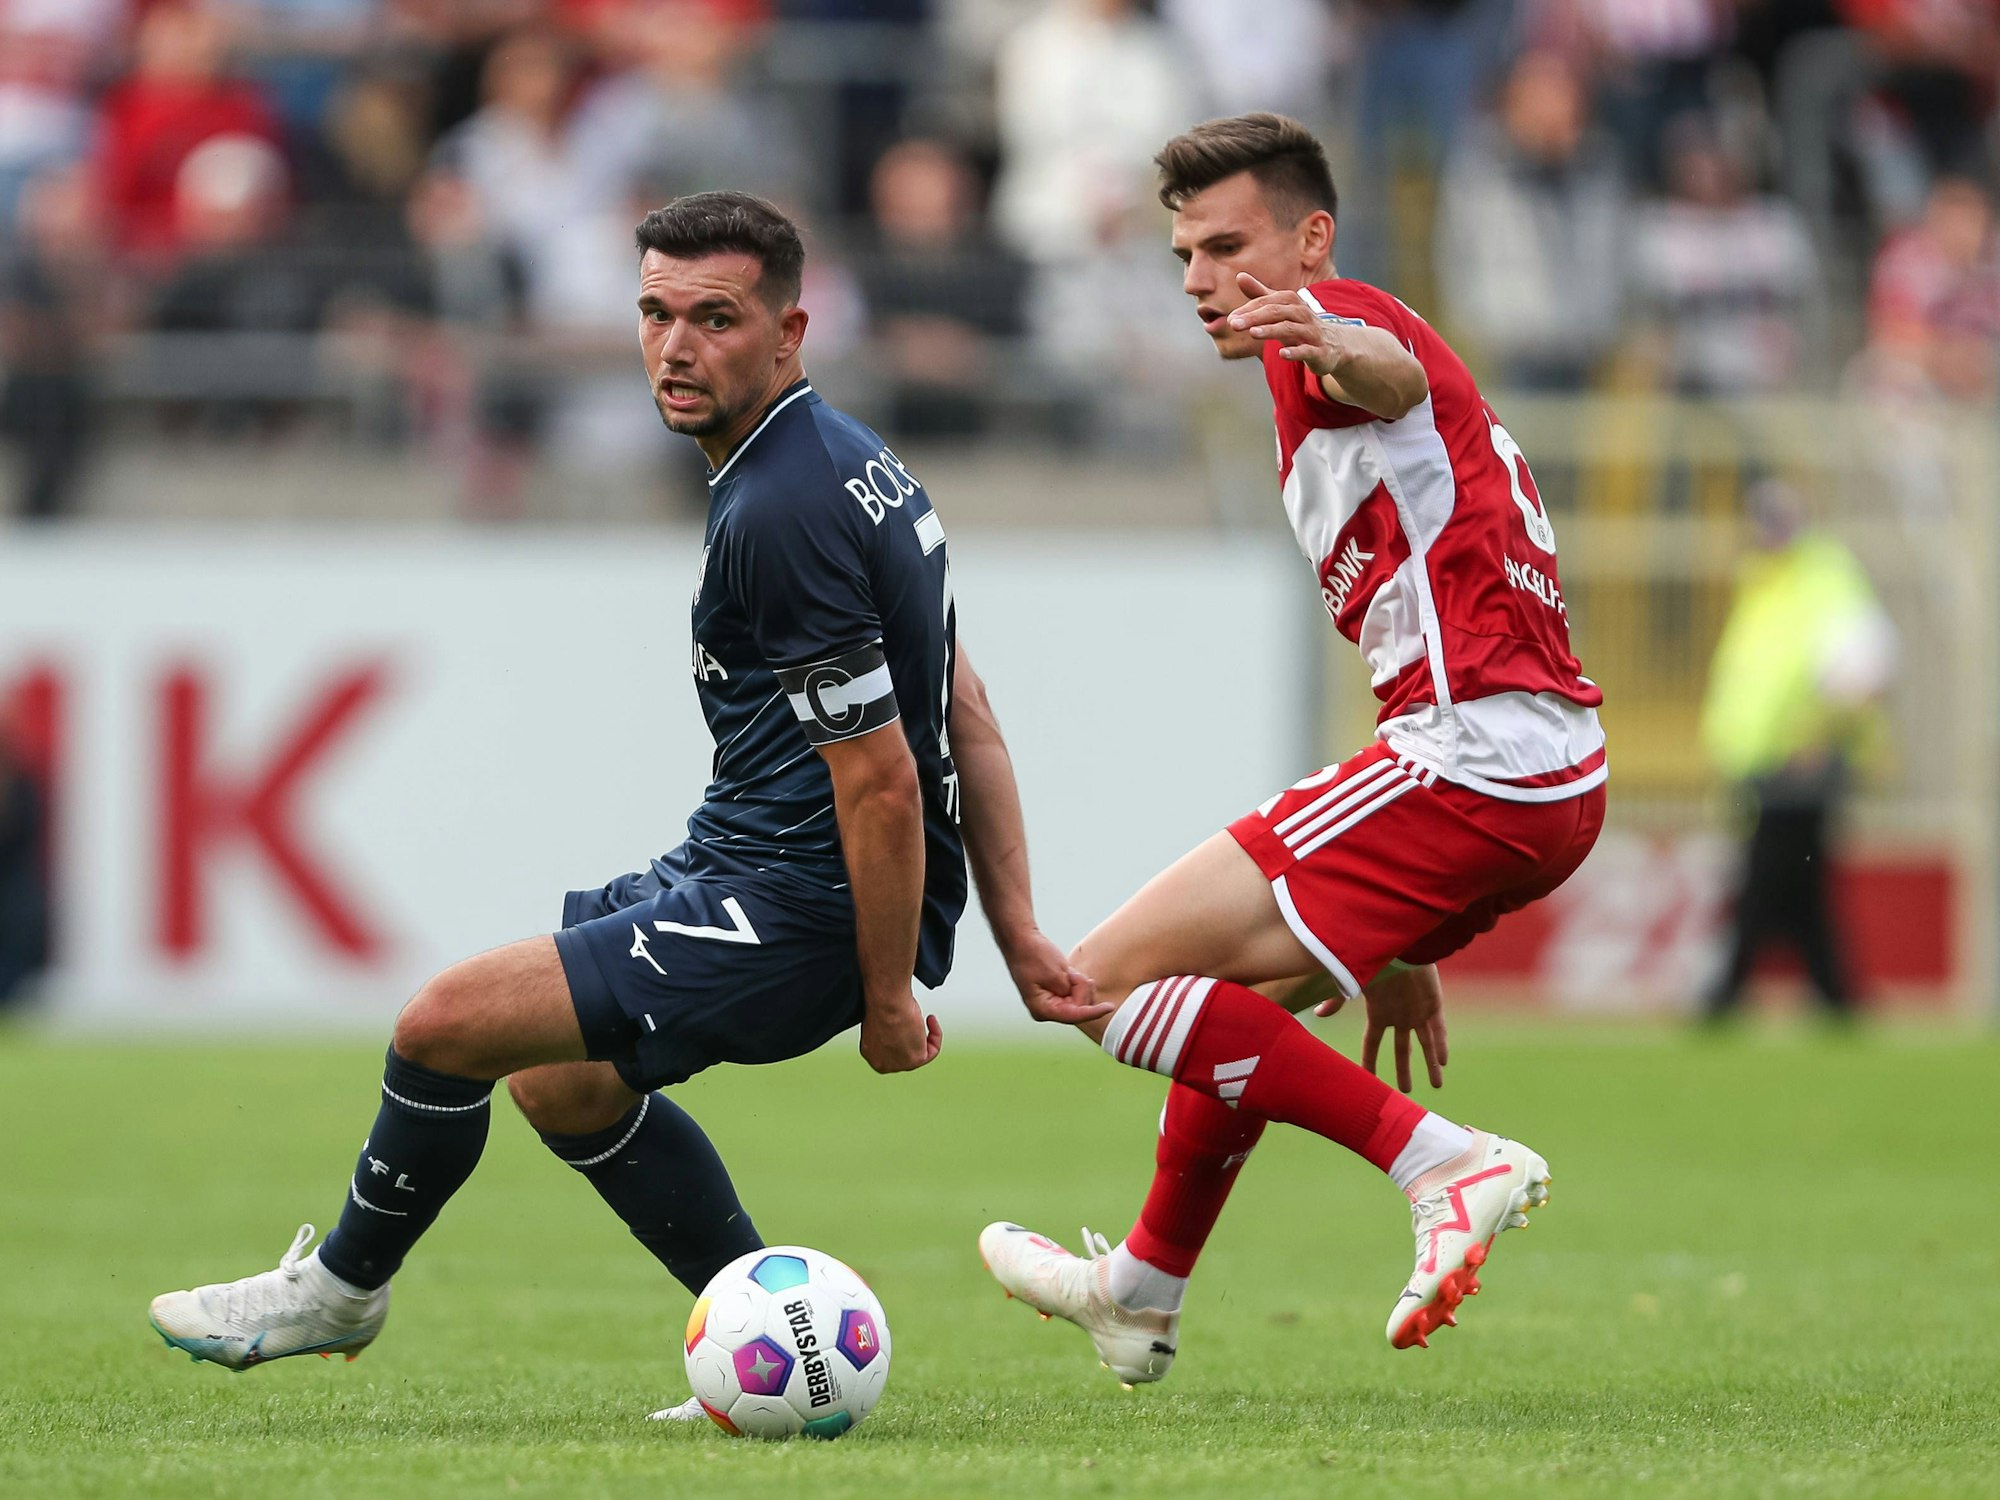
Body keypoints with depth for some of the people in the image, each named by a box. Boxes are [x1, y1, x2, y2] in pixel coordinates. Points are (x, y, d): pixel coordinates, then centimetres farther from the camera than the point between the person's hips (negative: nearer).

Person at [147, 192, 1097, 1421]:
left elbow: (881, 779, -24)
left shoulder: (782, 514, -23)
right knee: (562, 1080, 25)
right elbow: (964, 716, 13)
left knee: (448, 1025, -9)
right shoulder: (846, 457, 10)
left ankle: (342, 1285, 17)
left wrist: (888, 1000, -15)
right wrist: (1019, 936, 12)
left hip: (798, 911, -11)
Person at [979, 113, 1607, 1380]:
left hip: (1469, 755, -10)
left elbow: (1395, 373, -30)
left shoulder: (1328, 318, -2)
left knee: (1105, 980, -9)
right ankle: (1142, 1297, 43)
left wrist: (1339, 355, -57)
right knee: (1247, 975, 30)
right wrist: (1403, 948, 33)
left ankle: (1445, 1164, -16)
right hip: (1558, 779, 10)